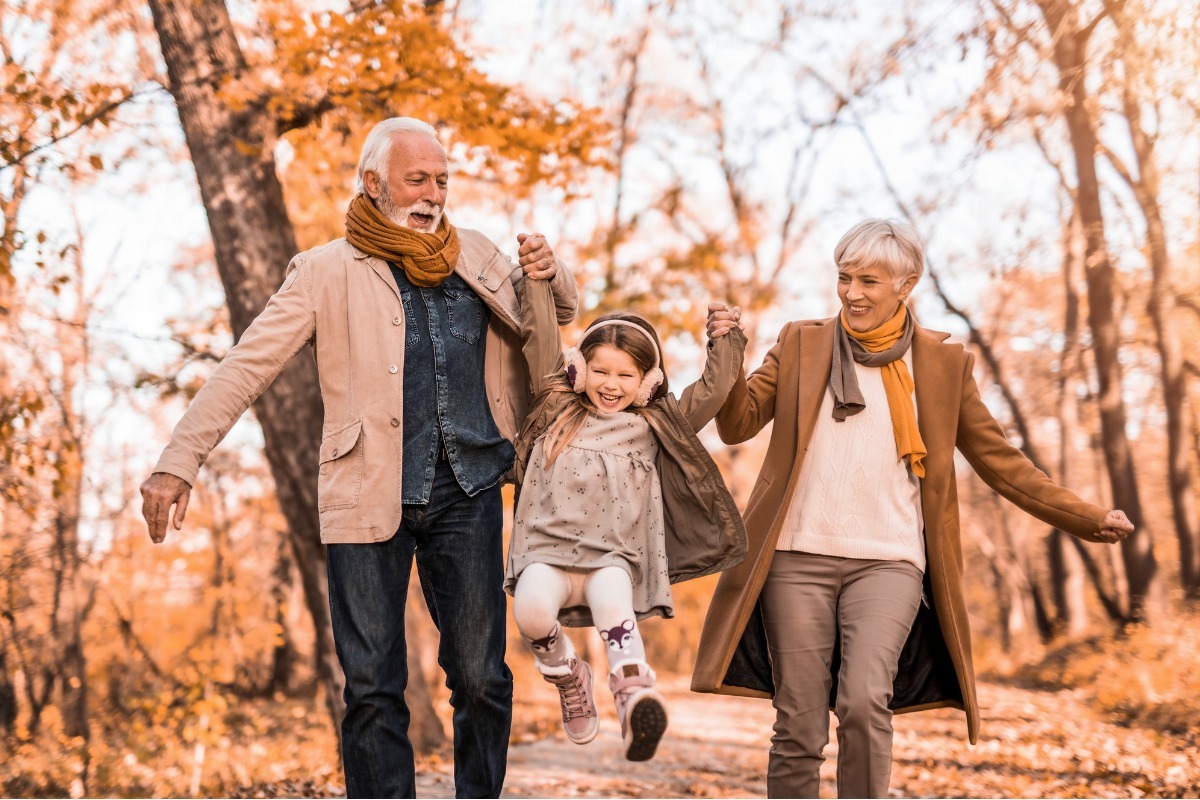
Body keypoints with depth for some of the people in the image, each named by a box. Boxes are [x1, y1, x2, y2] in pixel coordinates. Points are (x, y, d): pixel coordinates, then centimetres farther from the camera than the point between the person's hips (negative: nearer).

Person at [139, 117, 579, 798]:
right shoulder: (328, 272, 2)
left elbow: (555, 319, 26)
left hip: (467, 493, 2)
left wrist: (551, 277, 1)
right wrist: (179, 461, -11)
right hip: (369, 498, -2)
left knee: (480, 674, 1)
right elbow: (247, 367, -2)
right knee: (374, 685, 0)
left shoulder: (476, 257, 13)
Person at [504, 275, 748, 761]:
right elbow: (540, 339, 13)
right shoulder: (559, 409, 16)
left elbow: (712, 390, 14)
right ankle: (567, 676, 0)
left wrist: (727, 338, 10)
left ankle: (635, 695, -56)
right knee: (531, 606, -30)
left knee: (613, 603, -35)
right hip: (549, 549, 1)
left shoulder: (653, 426, 16)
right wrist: (536, 277, 12)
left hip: (614, 559, -1)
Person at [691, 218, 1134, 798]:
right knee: (798, 730, -1)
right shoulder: (800, 344, 11)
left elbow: (999, 460, 14)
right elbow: (739, 424, 6)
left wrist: (1087, 519, 10)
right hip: (798, 559, 1)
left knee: (863, 702, -22)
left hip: (888, 562, -1)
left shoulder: (944, 363, 10)